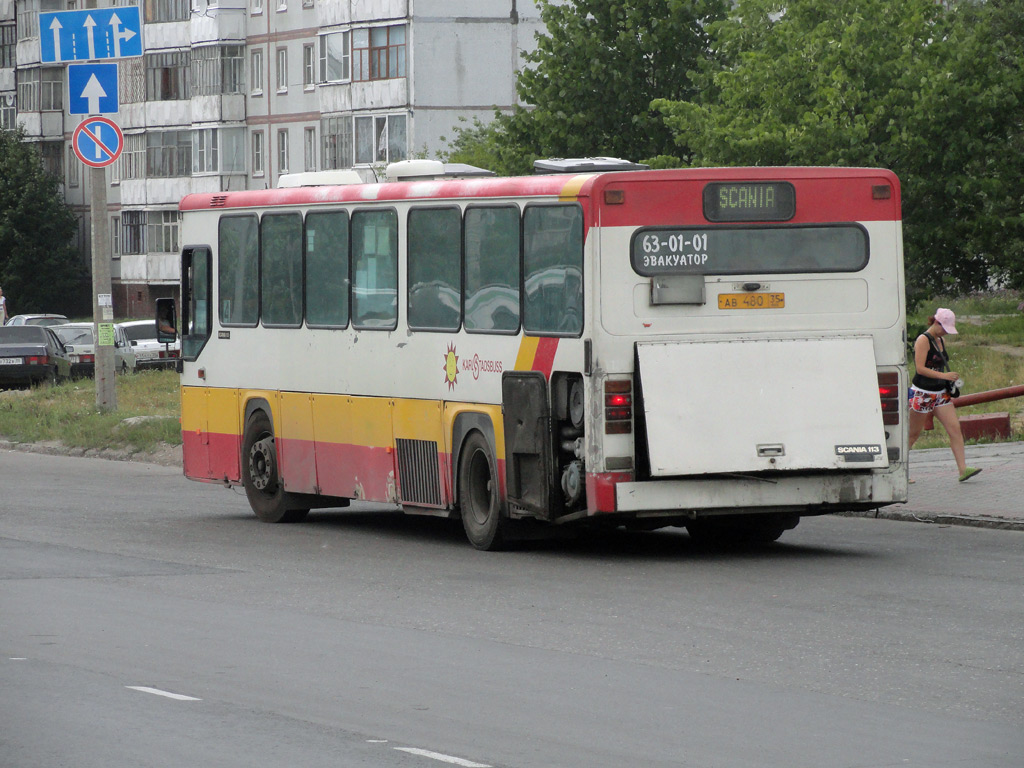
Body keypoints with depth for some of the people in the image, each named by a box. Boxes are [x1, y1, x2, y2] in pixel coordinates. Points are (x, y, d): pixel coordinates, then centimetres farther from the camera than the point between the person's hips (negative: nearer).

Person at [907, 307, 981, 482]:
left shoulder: (941, 341, 13)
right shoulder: (923, 340, -12)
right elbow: (920, 368, -21)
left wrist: (950, 387, 17)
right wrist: (944, 376, -25)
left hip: (940, 393, 8)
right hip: (922, 393, -8)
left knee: (955, 428, -6)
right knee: (914, 433, 1)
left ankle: (963, 469, -11)